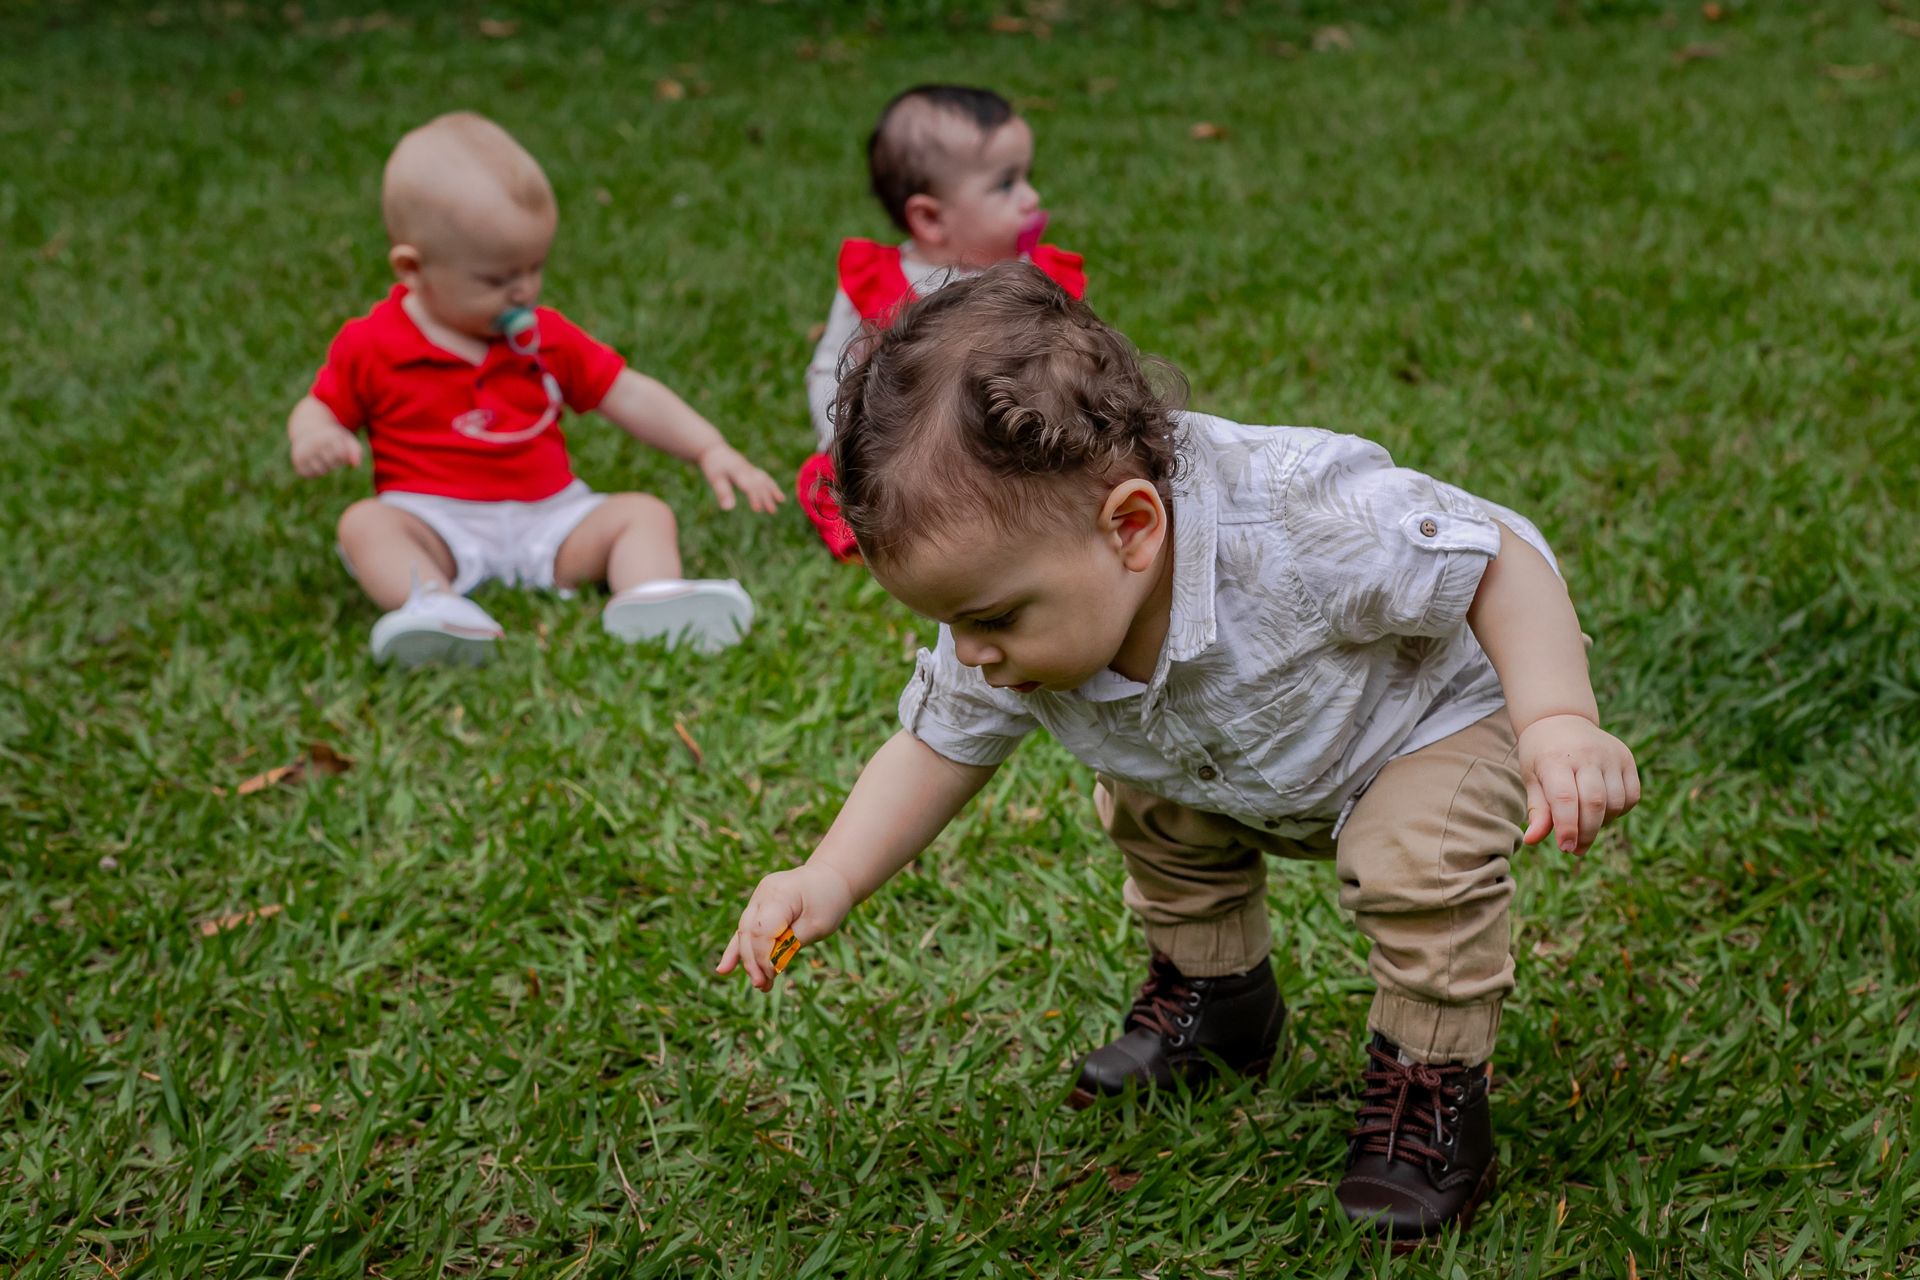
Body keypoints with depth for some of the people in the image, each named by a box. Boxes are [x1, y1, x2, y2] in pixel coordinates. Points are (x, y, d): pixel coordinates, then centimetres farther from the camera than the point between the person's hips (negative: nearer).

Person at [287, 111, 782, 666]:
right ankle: (432, 602, -59)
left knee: (646, 513, -15)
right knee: (364, 524, -30)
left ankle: (650, 599, -46)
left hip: (548, 519, 3)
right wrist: (313, 437, -16)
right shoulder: (371, 346, 1)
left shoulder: (547, 336, 11)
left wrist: (710, 449, 4)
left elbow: (630, 396, 13)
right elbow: (321, 407, 10)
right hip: (434, 523, -3)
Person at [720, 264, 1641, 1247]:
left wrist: (1558, 724, -47)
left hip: (1434, 717, -6)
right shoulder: (1008, 631, -26)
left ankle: (1432, 1088, -7)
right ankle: (1214, 995, 37)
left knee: (1418, 866, -28)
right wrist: (828, 881, -24)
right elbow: (938, 749, -10)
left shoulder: (1296, 522, -47)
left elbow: (1502, 556, -35)